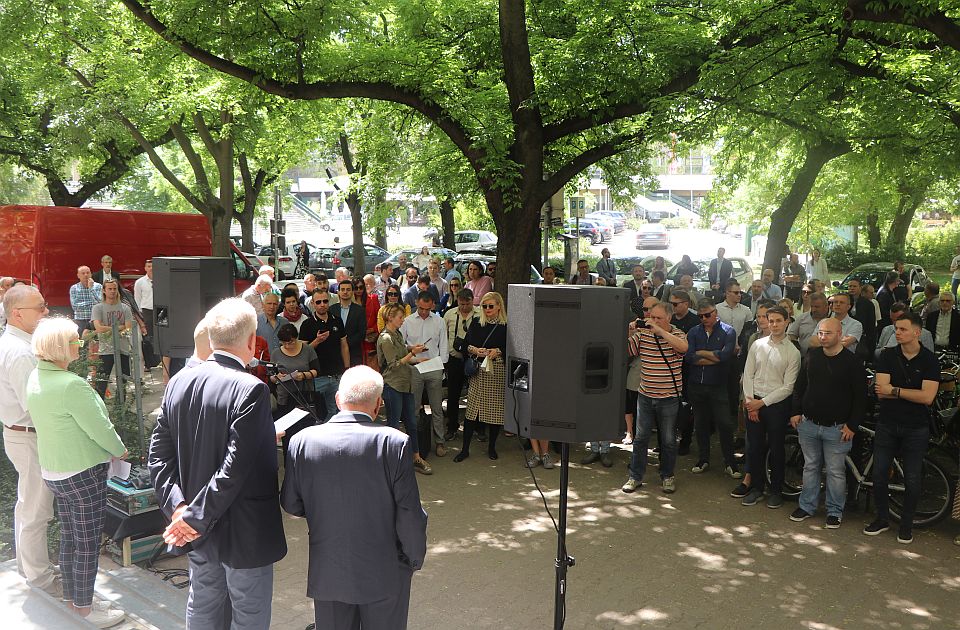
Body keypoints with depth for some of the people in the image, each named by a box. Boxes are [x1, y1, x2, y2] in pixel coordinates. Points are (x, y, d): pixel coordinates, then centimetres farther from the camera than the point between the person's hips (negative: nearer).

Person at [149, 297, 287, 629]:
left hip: (197, 534, 7)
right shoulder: (251, 389, -23)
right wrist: (195, 518, -18)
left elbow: (158, 454, 0)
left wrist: (177, 506, -5)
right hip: (243, 532, -7)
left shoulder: (178, 381, -1)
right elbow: (235, 468, -27)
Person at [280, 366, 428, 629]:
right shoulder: (395, 442, -19)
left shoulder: (303, 441, -10)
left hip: (326, 574, 2)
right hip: (384, 575, -2)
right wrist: (415, 559, 1)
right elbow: (410, 515, -16)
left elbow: (291, 505, 1)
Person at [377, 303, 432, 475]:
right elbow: (394, 364, -17)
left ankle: (416, 459, 19)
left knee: (412, 422, 11)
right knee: (393, 424, 1)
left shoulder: (398, 334, 12)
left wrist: (411, 349, 8)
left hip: (405, 383, 8)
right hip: (392, 385, -8)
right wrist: (412, 353, -15)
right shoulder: (385, 339, -14)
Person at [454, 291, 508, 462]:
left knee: (496, 409, 4)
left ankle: (491, 447, 20)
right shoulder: (476, 324, 10)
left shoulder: (506, 326, 0)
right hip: (478, 370, 2)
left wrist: (498, 351, -16)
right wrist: (475, 350, -10)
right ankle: (465, 449, 8)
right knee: (472, 409, 1)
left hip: (497, 371, -2)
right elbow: (466, 345, 9)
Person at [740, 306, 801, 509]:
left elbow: (788, 387, -8)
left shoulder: (792, 352, -6)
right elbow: (748, 374, 5)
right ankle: (756, 488, 24)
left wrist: (762, 402, -11)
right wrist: (750, 401, -4)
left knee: (776, 449, 8)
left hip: (777, 404, -3)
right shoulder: (757, 345, 4)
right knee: (754, 447, 9)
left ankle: (776, 490, 24)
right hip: (753, 402, 3)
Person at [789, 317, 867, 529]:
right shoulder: (812, 356, 4)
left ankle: (835, 511, 19)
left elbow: (860, 397, -7)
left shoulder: (852, 362, -9)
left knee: (835, 471, 4)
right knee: (810, 467, 14)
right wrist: (796, 412, 6)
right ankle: (807, 506, 25)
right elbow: (799, 385, 12)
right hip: (808, 424, 4)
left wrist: (852, 425, -10)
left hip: (837, 428, -4)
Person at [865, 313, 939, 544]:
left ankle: (906, 524, 23)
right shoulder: (888, 355, -2)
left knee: (912, 479, 6)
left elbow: (927, 397, -17)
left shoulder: (930, 360, -7)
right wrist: (912, 392, -14)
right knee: (879, 474, 5)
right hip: (887, 424, 2)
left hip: (916, 428, -2)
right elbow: (881, 392, -11)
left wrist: (894, 390, -16)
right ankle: (882, 518, 23)